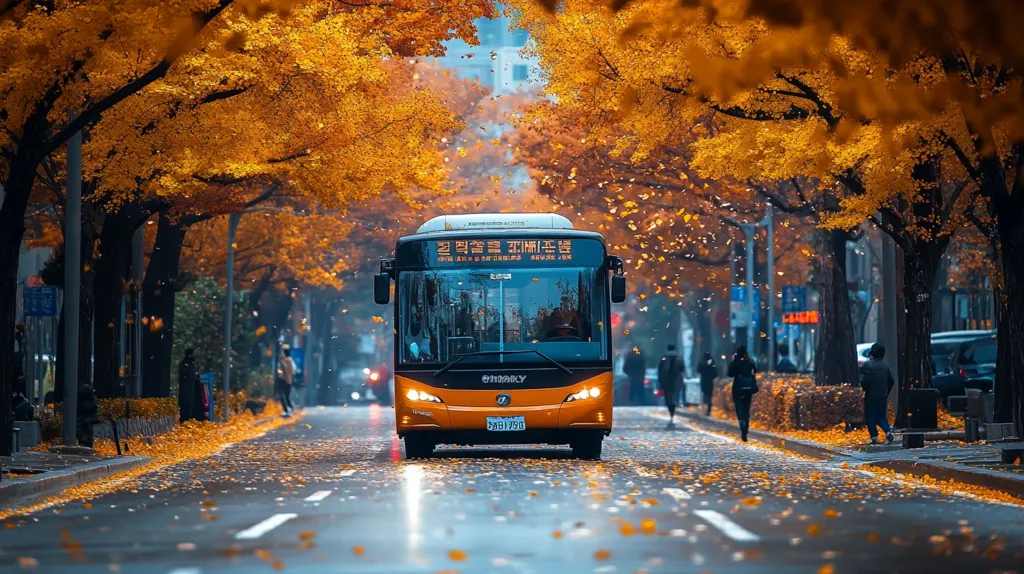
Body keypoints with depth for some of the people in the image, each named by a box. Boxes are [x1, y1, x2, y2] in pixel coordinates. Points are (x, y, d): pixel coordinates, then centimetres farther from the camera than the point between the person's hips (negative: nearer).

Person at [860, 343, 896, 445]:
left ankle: (874, 437, 2)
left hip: (870, 396, -5)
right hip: (883, 396, 5)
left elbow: (864, 381, -17)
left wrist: (864, 389, 3)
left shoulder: (867, 365, -13)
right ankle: (888, 432, -5)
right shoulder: (885, 366, 4)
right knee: (881, 416, 14)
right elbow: (891, 381, 6)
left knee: (870, 417, 6)